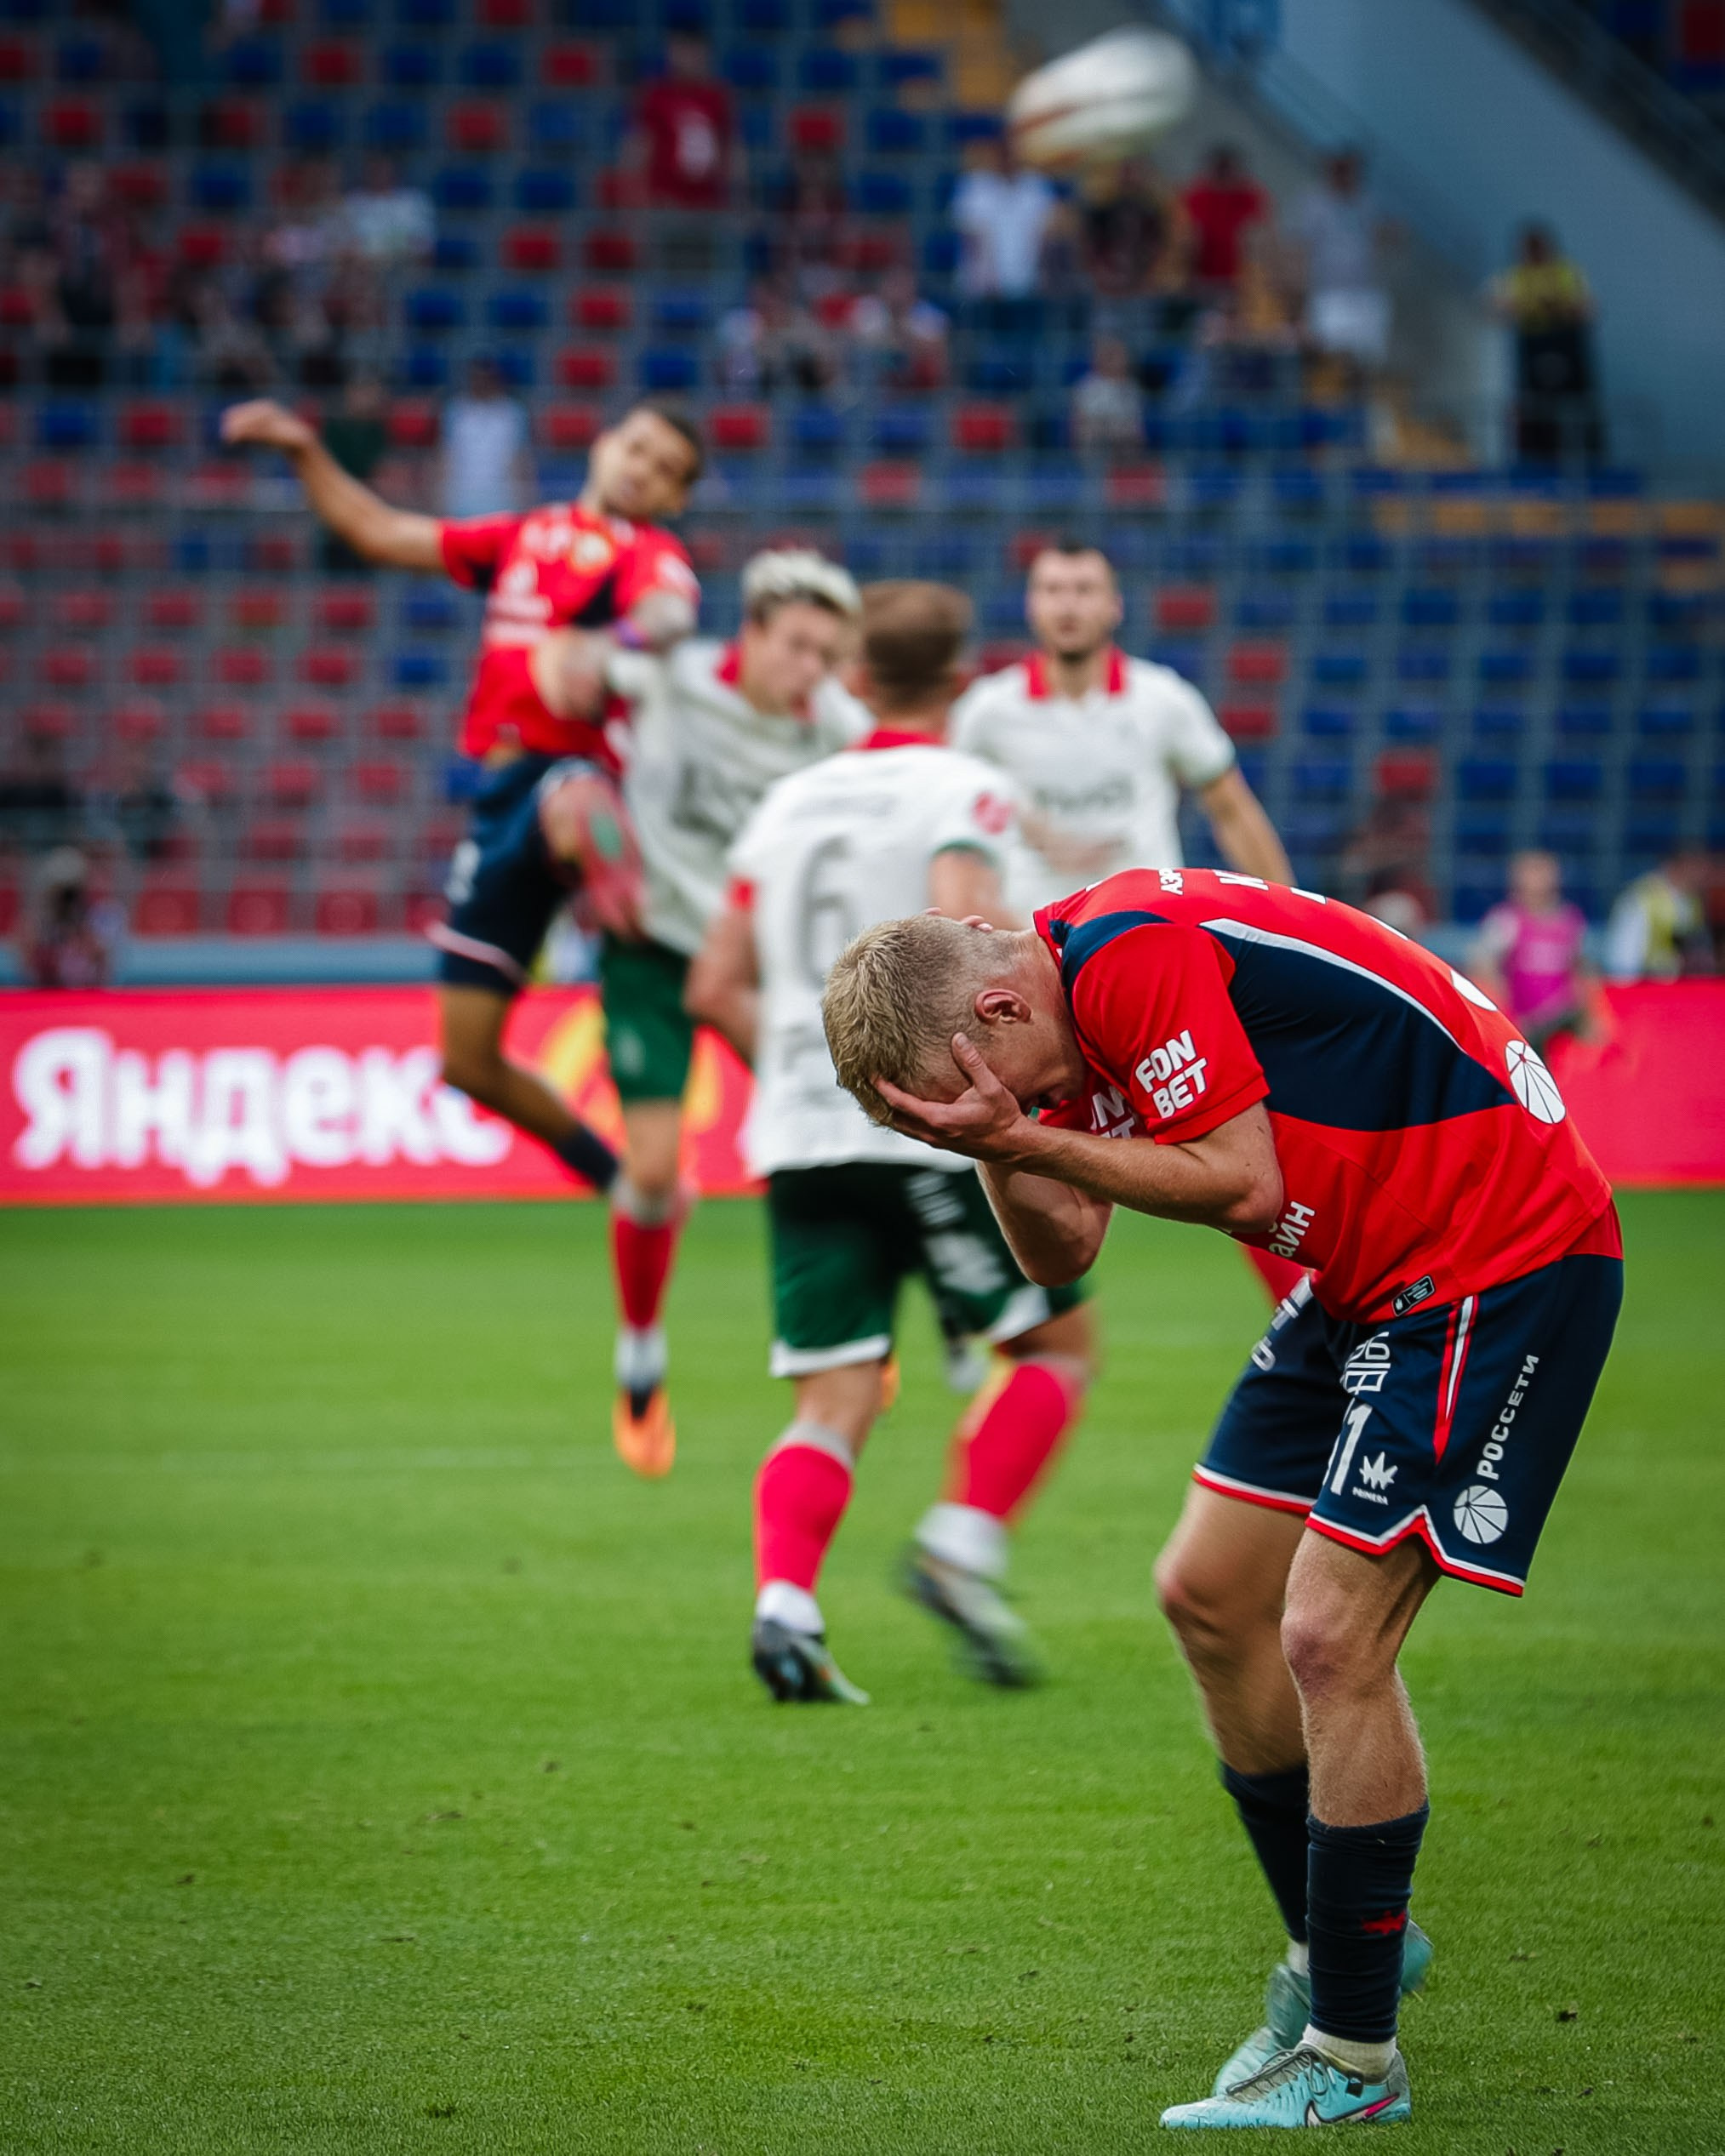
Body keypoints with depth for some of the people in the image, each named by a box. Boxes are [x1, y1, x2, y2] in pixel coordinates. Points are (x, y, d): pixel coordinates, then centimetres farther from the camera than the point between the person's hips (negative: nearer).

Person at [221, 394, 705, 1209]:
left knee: (570, 814, -48)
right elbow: (379, 533, 30)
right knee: (468, 1061, 6)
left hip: (570, 771, -6)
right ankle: (613, 1174, 19)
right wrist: (303, 451, 21)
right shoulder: (524, 537, 23)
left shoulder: (649, 555, 4)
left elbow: (670, 612, -21)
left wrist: (607, 644, -41)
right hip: (497, 795, 6)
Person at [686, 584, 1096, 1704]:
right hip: (928, 1129, -5)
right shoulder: (962, 790, -3)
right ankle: (964, 1541, -6)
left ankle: (785, 1602, -18)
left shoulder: (791, 802, 16)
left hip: (802, 1138, 5)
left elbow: (717, 988, 15)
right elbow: (960, 928, -21)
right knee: (1061, 1341, 10)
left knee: (835, 1399, 3)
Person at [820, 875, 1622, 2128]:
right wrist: (1003, 1139, -7)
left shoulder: (1133, 959, -23)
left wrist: (1019, 1133, -21)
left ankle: (1352, 2061, -3)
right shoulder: (1071, 1012, 8)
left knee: (1332, 1636, -13)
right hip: (1377, 1275, 11)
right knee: (1211, 1594, 11)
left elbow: (1242, 1181, -24)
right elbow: (1064, 1251, 10)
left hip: (1500, 1259, -11)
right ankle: (1333, 1948, 26)